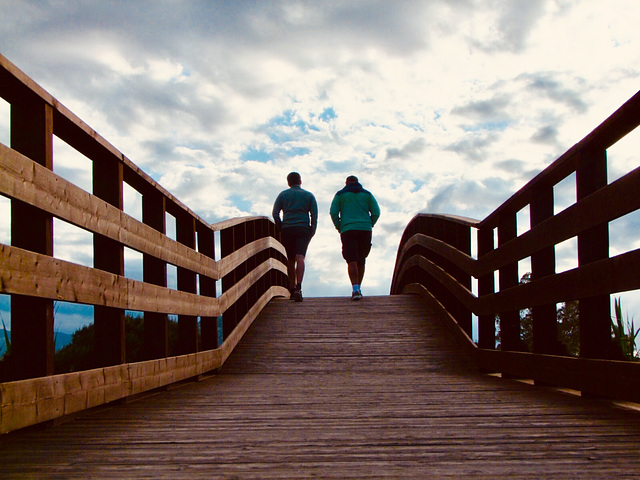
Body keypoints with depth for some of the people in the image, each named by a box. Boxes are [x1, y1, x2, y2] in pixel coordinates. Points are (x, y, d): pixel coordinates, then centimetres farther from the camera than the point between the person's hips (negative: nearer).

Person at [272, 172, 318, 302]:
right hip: (303, 229, -1)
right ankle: (298, 287, -31)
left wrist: (280, 228, 9)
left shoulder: (283, 194, 12)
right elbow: (314, 215, 4)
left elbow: (275, 213, 2)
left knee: (290, 260, 11)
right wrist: (312, 232, 8)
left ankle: (292, 289, 14)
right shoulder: (309, 195, 13)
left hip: (287, 229, 1)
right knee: (300, 258, -14)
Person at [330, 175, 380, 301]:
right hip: (365, 230, 2)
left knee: (352, 261, -8)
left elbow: (333, 212, 0)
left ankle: (355, 289, -23)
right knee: (361, 261, 13)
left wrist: (339, 228, 10)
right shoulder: (367, 194, 14)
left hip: (348, 230, -2)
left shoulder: (340, 195, 11)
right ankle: (358, 288, 14)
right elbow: (376, 213, 5)